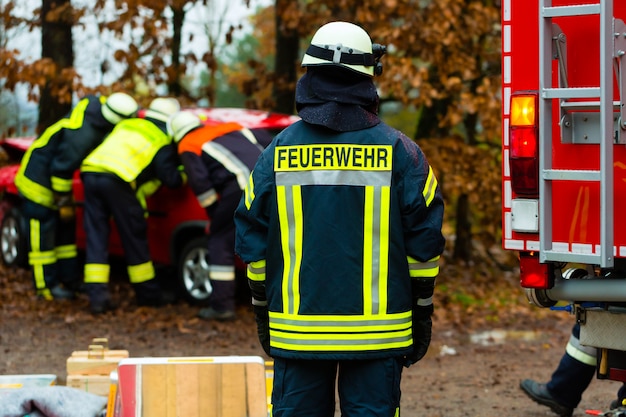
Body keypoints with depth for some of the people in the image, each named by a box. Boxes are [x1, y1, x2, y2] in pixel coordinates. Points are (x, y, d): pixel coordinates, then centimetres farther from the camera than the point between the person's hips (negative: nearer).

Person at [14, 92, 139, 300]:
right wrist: (63, 202, -17)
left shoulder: (95, 103, -13)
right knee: (44, 231, -4)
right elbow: (61, 169, -27)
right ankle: (47, 285, 2)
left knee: (66, 229, 13)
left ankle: (69, 279, 19)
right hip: (38, 179, -10)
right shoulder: (83, 136, -34)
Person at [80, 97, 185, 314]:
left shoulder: (127, 124, 28)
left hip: (90, 173, 6)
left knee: (96, 237, 6)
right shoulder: (163, 139, 10)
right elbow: (170, 177, 2)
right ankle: (148, 293, 19)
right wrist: (185, 175, 22)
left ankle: (97, 295, -2)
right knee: (134, 237, 8)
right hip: (118, 180, -6)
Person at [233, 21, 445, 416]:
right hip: (377, 328, -1)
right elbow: (424, 239, -1)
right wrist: (421, 312, 9)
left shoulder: (279, 151, 1)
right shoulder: (398, 151, -3)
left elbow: (253, 241, 6)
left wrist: (263, 309, 16)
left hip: (297, 325, 1)